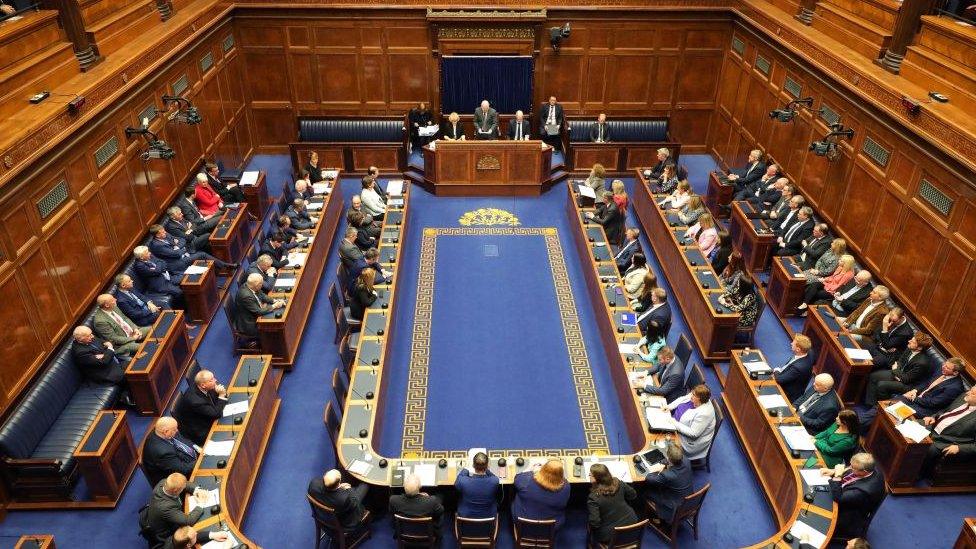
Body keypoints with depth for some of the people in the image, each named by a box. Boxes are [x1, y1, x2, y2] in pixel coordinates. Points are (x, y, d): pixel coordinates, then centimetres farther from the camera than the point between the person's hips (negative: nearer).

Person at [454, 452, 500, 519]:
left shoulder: (463, 481, -33)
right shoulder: (494, 481, -31)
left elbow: (456, 484, -5)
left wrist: (465, 470, 9)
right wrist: (486, 470, 5)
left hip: (466, 515, 0)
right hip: (489, 515, 0)